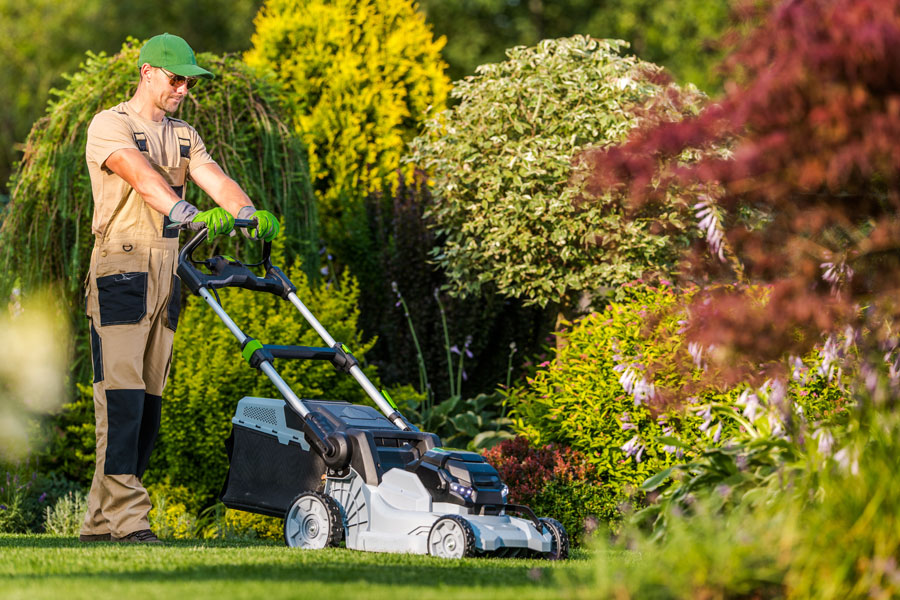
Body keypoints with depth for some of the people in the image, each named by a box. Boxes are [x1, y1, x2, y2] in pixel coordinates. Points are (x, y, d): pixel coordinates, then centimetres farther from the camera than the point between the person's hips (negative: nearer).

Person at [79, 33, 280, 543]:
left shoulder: (184, 136, 18)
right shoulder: (110, 125, -5)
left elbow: (214, 177, 0)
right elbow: (141, 176, -23)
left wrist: (247, 213, -20)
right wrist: (189, 213, -39)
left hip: (168, 273, 7)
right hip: (122, 271, -7)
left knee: (150, 398, 6)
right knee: (122, 393, -12)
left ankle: (101, 520, 11)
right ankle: (125, 517, -15)